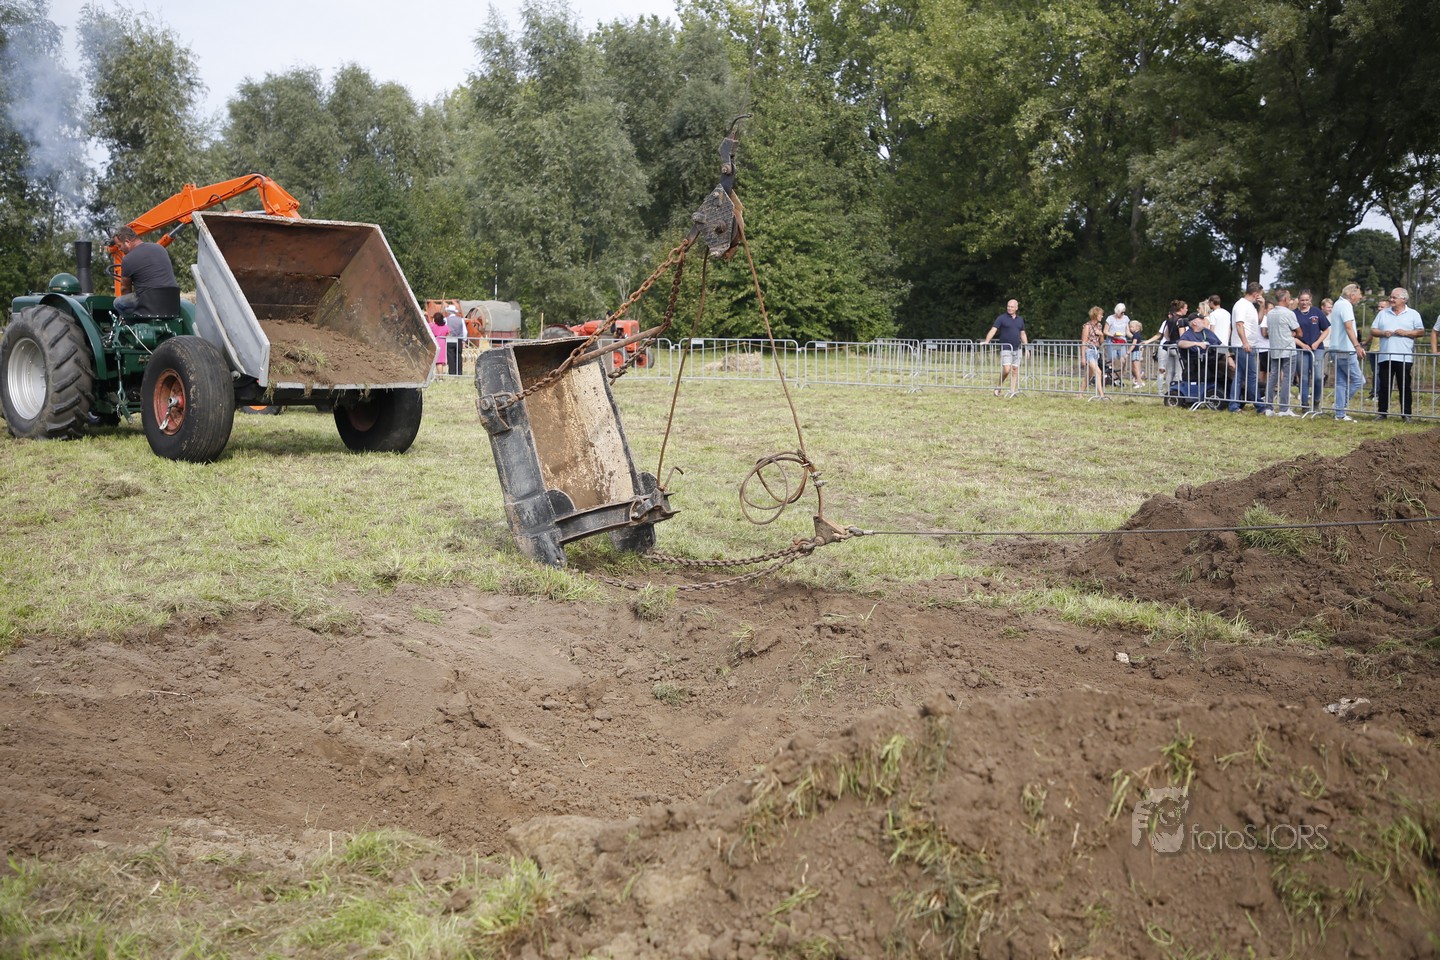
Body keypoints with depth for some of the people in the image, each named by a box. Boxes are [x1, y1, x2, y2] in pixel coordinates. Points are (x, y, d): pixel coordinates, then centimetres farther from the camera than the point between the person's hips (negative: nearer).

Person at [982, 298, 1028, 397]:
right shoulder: (1001, 318, -2)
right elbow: (993, 330, -9)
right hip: (1005, 348, -5)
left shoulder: (1020, 319, 13)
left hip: (1017, 348, 5)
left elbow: (1023, 334, 19)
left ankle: (1013, 391, 7)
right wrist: (986, 341, -23)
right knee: (1006, 369, -15)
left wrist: (1026, 348, 16)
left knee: (1015, 370, 3)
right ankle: (999, 387, 5)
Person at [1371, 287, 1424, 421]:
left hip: (1404, 358, -2)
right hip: (1385, 357, 2)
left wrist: (1405, 333, -12)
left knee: (1404, 387, 0)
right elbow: (1372, 331, 12)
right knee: (1383, 386, 3)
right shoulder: (1383, 314, 15)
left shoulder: (1413, 314, 7)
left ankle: (1406, 414, 5)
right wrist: (1383, 333, -8)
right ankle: (1382, 412, 9)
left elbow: (1421, 332, 2)